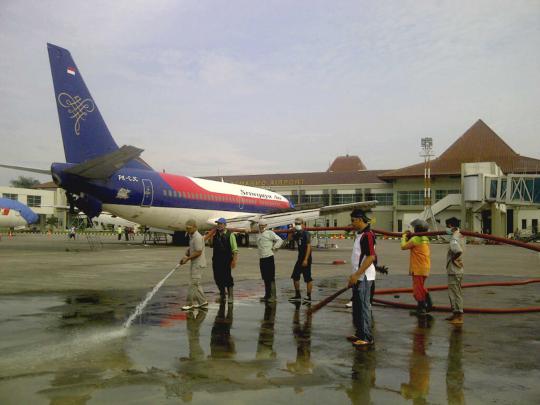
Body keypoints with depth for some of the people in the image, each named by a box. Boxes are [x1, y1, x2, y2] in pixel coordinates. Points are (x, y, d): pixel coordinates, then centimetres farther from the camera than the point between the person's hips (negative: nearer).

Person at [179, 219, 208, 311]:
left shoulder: (197, 237, -19)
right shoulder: (191, 236, 12)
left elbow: (198, 252, -21)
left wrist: (188, 258, -16)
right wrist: (185, 256, 1)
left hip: (198, 264, -10)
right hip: (194, 263, 10)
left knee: (193, 283, -5)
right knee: (195, 283, 14)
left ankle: (189, 303, 0)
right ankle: (202, 301, 21)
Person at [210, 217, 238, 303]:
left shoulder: (230, 235, -6)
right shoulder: (215, 234, 10)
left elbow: (235, 249, -7)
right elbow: (212, 245, 21)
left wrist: (234, 260, -14)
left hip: (226, 260, -5)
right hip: (216, 260, 5)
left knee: (227, 278, -1)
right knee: (218, 278, 10)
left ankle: (230, 296, 12)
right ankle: (222, 295, 26)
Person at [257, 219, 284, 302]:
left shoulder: (270, 233, -5)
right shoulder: (258, 235, 17)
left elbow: (280, 240, -12)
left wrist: (274, 248, -11)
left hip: (269, 258, -7)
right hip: (261, 258, 7)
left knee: (271, 278, -7)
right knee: (265, 278, 11)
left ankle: (273, 296, -4)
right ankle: (267, 295, 18)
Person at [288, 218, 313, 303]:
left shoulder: (306, 234, -14)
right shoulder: (297, 234, 10)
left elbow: (309, 246, -20)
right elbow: (289, 238, 21)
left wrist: (306, 259, -25)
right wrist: (292, 231, 4)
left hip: (306, 259, -9)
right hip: (300, 258, 9)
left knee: (308, 278, -4)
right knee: (295, 276, 13)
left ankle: (309, 297, 2)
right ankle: (297, 295, 23)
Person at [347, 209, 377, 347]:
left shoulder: (367, 235, -17)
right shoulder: (359, 234, 14)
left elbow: (371, 257, -23)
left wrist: (357, 274, -23)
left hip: (364, 277, -10)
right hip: (357, 277, 10)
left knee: (364, 306, -4)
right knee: (356, 306, 16)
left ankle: (367, 337, 3)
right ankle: (360, 333, 27)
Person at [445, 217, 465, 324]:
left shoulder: (454, 239, -21)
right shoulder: (459, 235, 11)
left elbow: (458, 251, -38)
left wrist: (453, 258, -22)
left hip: (454, 270, -10)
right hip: (457, 270, 10)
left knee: (455, 293, -5)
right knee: (456, 293, 18)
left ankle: (459, 317, 0)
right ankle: (455, 314, 27)